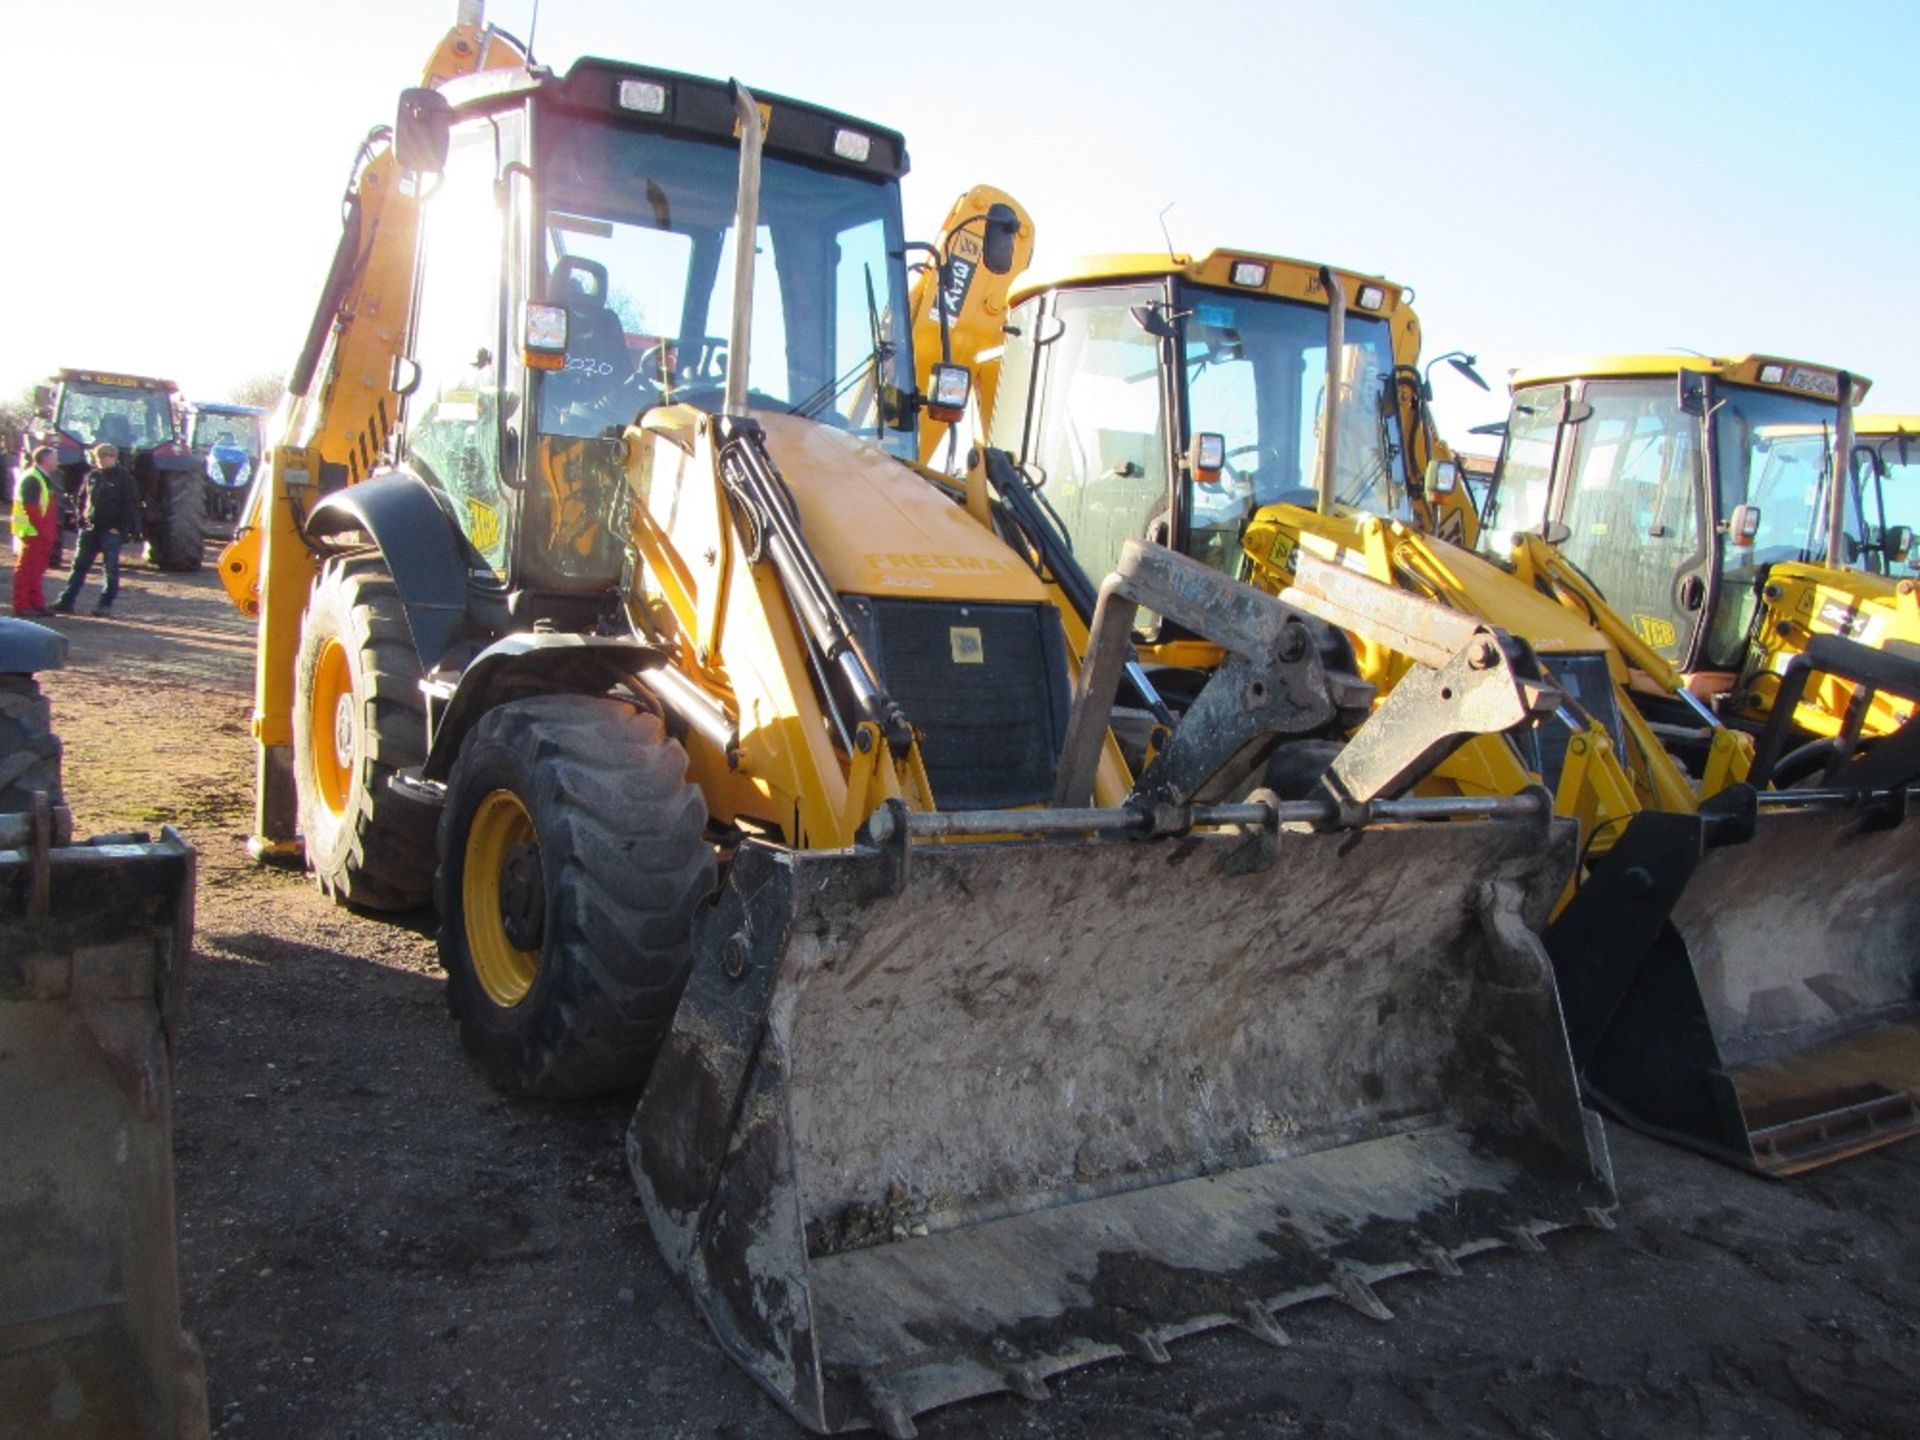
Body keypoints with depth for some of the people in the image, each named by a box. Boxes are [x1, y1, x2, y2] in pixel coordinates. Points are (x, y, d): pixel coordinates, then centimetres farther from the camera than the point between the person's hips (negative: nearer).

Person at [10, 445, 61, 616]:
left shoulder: (45, 479, 17)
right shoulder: (31, 480, -14)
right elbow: (31, 509, -21)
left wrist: (52, 532, 13)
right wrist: (44, 530, -20)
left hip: (43, 535, 9)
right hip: (31, 533, -9)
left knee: (36, 570, 14)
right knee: (26, 569, -3)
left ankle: (36, 603, 20)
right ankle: (22, 605, 1)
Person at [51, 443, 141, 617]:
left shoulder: (123, 478, -4)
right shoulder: (91, 476, 11)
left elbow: (131, 505, -8)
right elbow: (82, 500, 17)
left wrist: (120, 527, -14)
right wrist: (81, 520, 4)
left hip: (111, 532, -5)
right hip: (90, 529, 5)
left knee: (111, 569, 0)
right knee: (79, 566, 6)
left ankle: (106, 604, 7)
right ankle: (66, 601, 10)